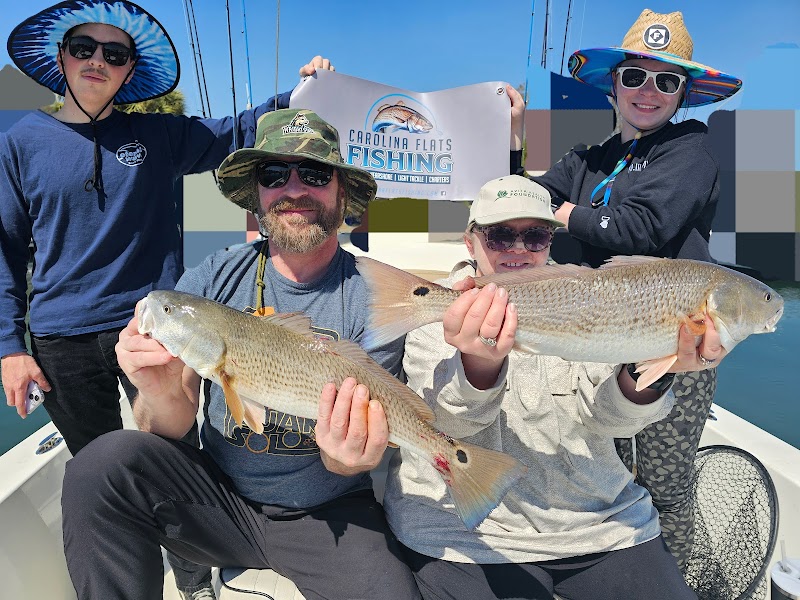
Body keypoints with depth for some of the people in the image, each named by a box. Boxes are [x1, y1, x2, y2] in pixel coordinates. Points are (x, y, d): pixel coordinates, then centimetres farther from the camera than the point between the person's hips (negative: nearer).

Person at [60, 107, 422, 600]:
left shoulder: (372, 301, -10)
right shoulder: (211, 282, -4)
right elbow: (174, 429, -6)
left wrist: (347, 457, -35)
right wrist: (161, 394, -29)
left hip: (327, 515, -2)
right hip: (218, 496, 3)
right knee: (103, 463, -21)